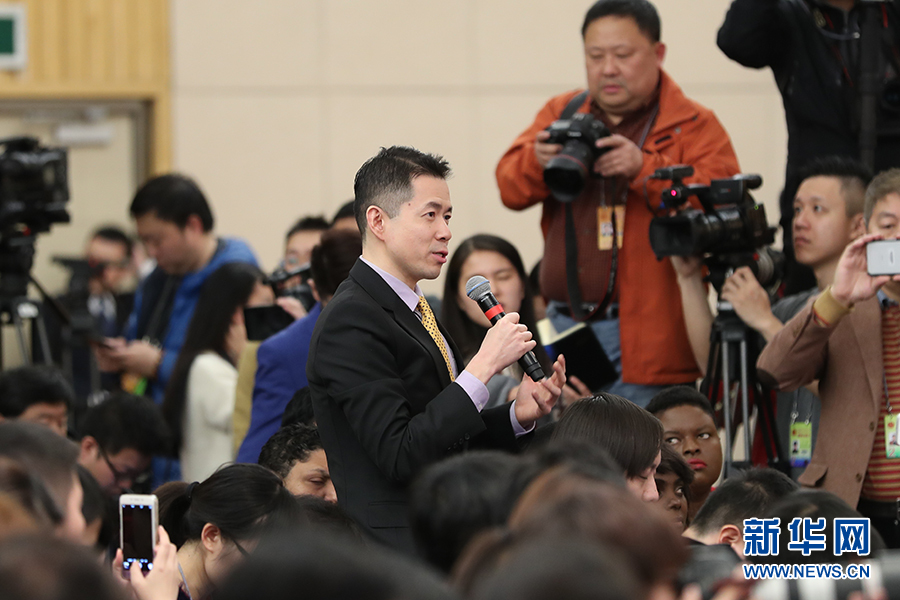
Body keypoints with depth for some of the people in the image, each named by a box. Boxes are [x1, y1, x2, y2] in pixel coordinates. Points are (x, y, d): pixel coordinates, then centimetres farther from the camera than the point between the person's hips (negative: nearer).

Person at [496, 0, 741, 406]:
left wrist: (643, 168, -24)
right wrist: (538, 160, -16)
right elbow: (511, 188, 7)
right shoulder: (560, 114, 16)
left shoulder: (694, 125, 2)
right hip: (564, 325, 4)